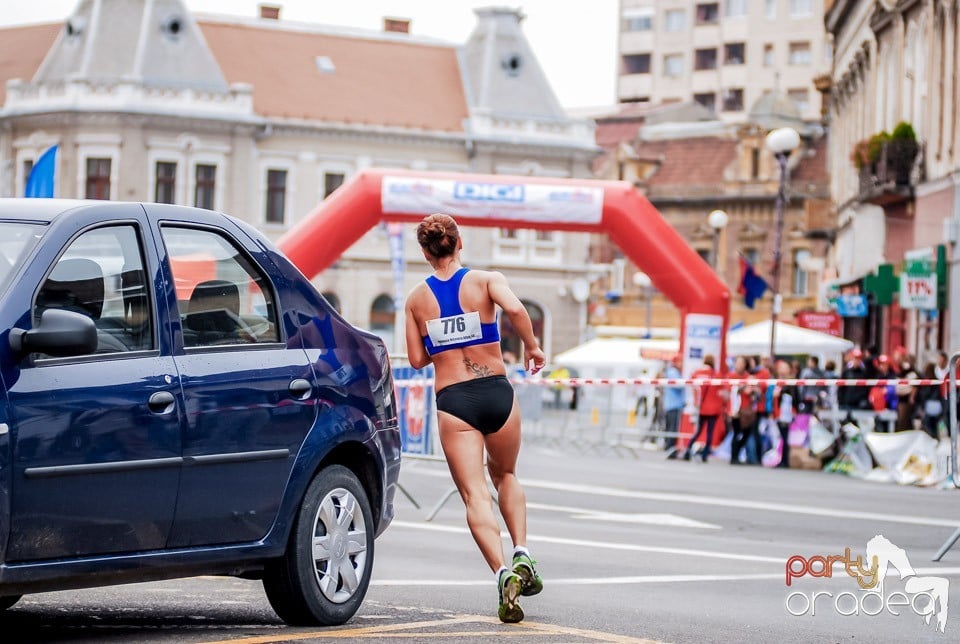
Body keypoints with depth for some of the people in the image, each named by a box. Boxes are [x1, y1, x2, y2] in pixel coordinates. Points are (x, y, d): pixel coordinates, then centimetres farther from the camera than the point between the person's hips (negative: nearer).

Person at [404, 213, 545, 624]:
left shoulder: (417, 299, 5)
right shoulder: (486, 280, 0)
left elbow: (417, 359, 6)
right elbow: (514, 309, -20)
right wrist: (531, 346, -4)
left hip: (453, 401, -1)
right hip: (497, 391, 1)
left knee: (474, 494, -3)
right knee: (505, 475, 25)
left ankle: (503, 572, -23)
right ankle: (522, 555, 7)